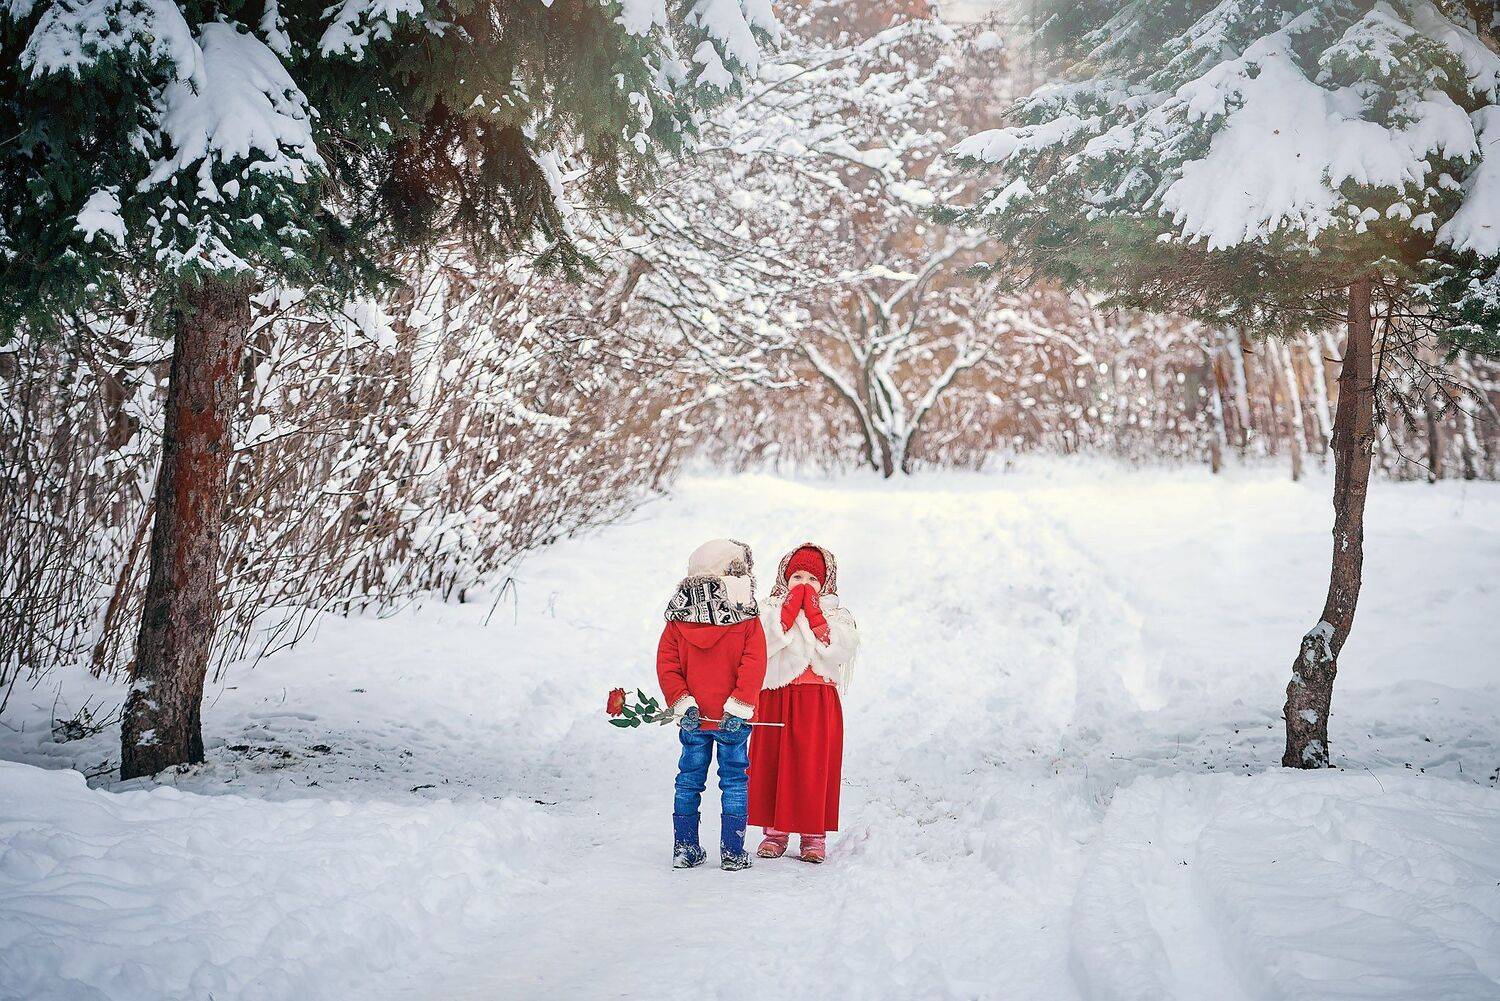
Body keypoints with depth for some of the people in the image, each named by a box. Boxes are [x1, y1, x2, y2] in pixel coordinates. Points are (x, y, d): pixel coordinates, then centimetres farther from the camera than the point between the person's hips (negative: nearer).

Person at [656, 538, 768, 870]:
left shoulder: (677, 622, 2)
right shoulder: (748, 622, -7)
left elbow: (666, 665, -3)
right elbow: (753, 667, -15)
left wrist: (682, 703, -5)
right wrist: (737, 708, -14)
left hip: (693, 718, 3)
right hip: (732, 719, -3)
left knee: (689, 781, 13)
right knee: (733, 780, 6)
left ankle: (685, 849, 15)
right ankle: (732, 852, 4)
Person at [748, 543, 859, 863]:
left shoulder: (836, 615, 10)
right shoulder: (771, 611, 10)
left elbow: (838, 650, -9)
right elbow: (761, 644, -10)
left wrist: (814, 615, -9)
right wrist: (790, 609, -10)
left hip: (819, 703, -1)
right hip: (776, 699, 1)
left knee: (814, 765, -2)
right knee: (773, 762, 1)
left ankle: (814, 834, 6)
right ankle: (775, 830, 11)